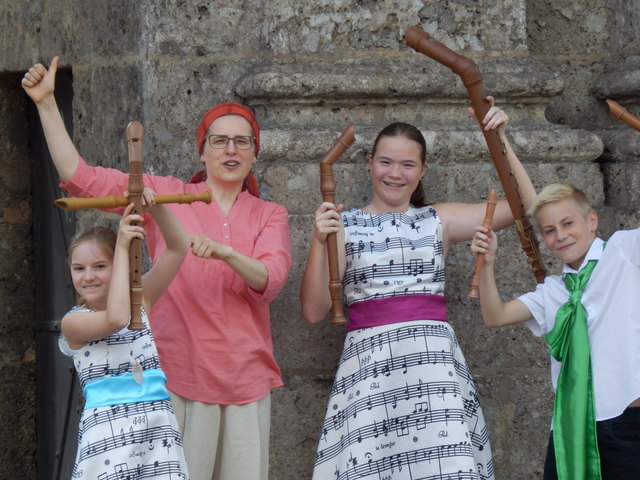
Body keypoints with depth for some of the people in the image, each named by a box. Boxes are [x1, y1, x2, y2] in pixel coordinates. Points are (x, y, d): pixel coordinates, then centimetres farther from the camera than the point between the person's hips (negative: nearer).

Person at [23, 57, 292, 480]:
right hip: (179, 372, -2)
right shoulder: (167, 195, 7)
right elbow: (80, 177, 2)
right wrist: (47, 103, -3)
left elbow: (270, 280, -7)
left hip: (246, 377, 2)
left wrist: (226, 253, -26)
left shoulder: (270, 216, 11)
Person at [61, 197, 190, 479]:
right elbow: (116, 319, -22)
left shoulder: (140, 300, 12)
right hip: (108, 432, -4)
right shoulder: (73, 321, -2)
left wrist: (155, 207, -12)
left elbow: (178, 247, 5)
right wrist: (121, 247, -17)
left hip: (158, 428, 4)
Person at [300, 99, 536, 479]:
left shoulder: (440, 220, 12)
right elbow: (314, 311, 0)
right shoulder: (343, 225, 8)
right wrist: (320, 242, -11)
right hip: (368, 363, -1)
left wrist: (500, 140, 1)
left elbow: (526, 204, 5)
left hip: (434, 361, 1)